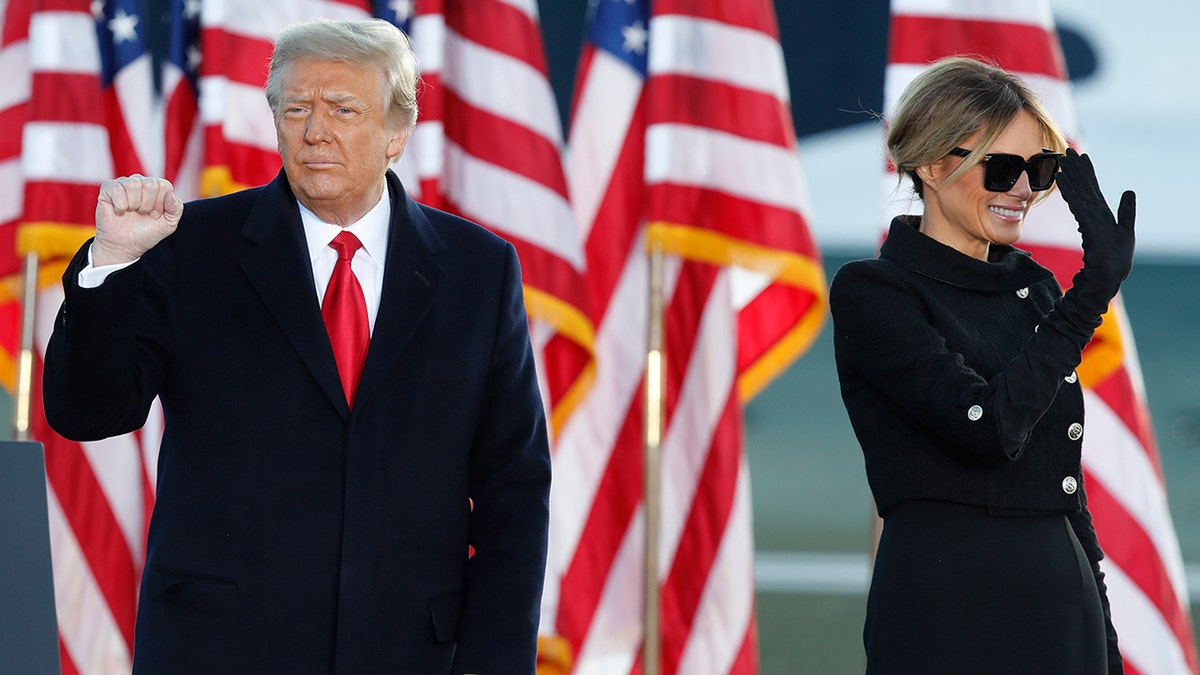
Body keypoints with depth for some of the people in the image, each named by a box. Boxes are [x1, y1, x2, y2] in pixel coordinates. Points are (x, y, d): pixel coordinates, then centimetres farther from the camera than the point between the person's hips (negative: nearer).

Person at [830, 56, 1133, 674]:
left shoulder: (1033, 287, 14)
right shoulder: (871, 294, -6)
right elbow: (991, 425, -20)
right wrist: (1095, 287, -17)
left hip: (1064, 609, 6)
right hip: (945, 616, -6)